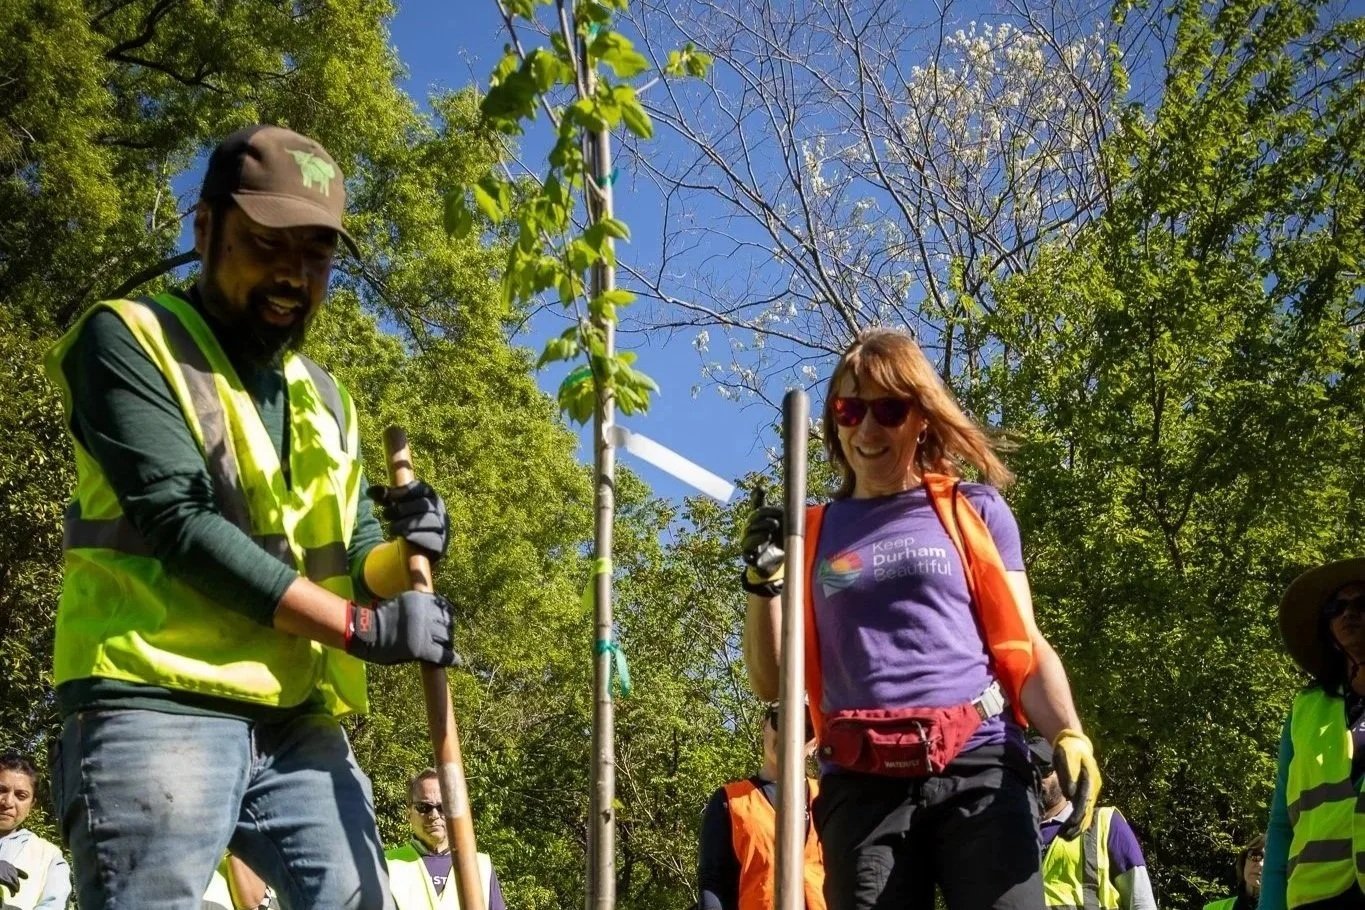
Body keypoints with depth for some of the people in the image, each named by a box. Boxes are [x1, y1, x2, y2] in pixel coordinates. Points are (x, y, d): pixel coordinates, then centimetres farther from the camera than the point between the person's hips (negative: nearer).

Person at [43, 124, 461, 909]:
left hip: (301, 723, 7)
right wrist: (360, 627, -14)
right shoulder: (128, 340, 1)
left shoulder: (326, 399, 22)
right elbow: (179, 522, -12)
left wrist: (399, 556, -6)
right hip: (160, 706, -6)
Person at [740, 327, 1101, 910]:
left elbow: (1023, 646, 10)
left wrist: (1068, 735, -8)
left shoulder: (975, 512, 14)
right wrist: (764, 581, 0)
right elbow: (771, 682, 16)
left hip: (980, 767, -1)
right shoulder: (811, 534, 17)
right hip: (861, 784, 2)